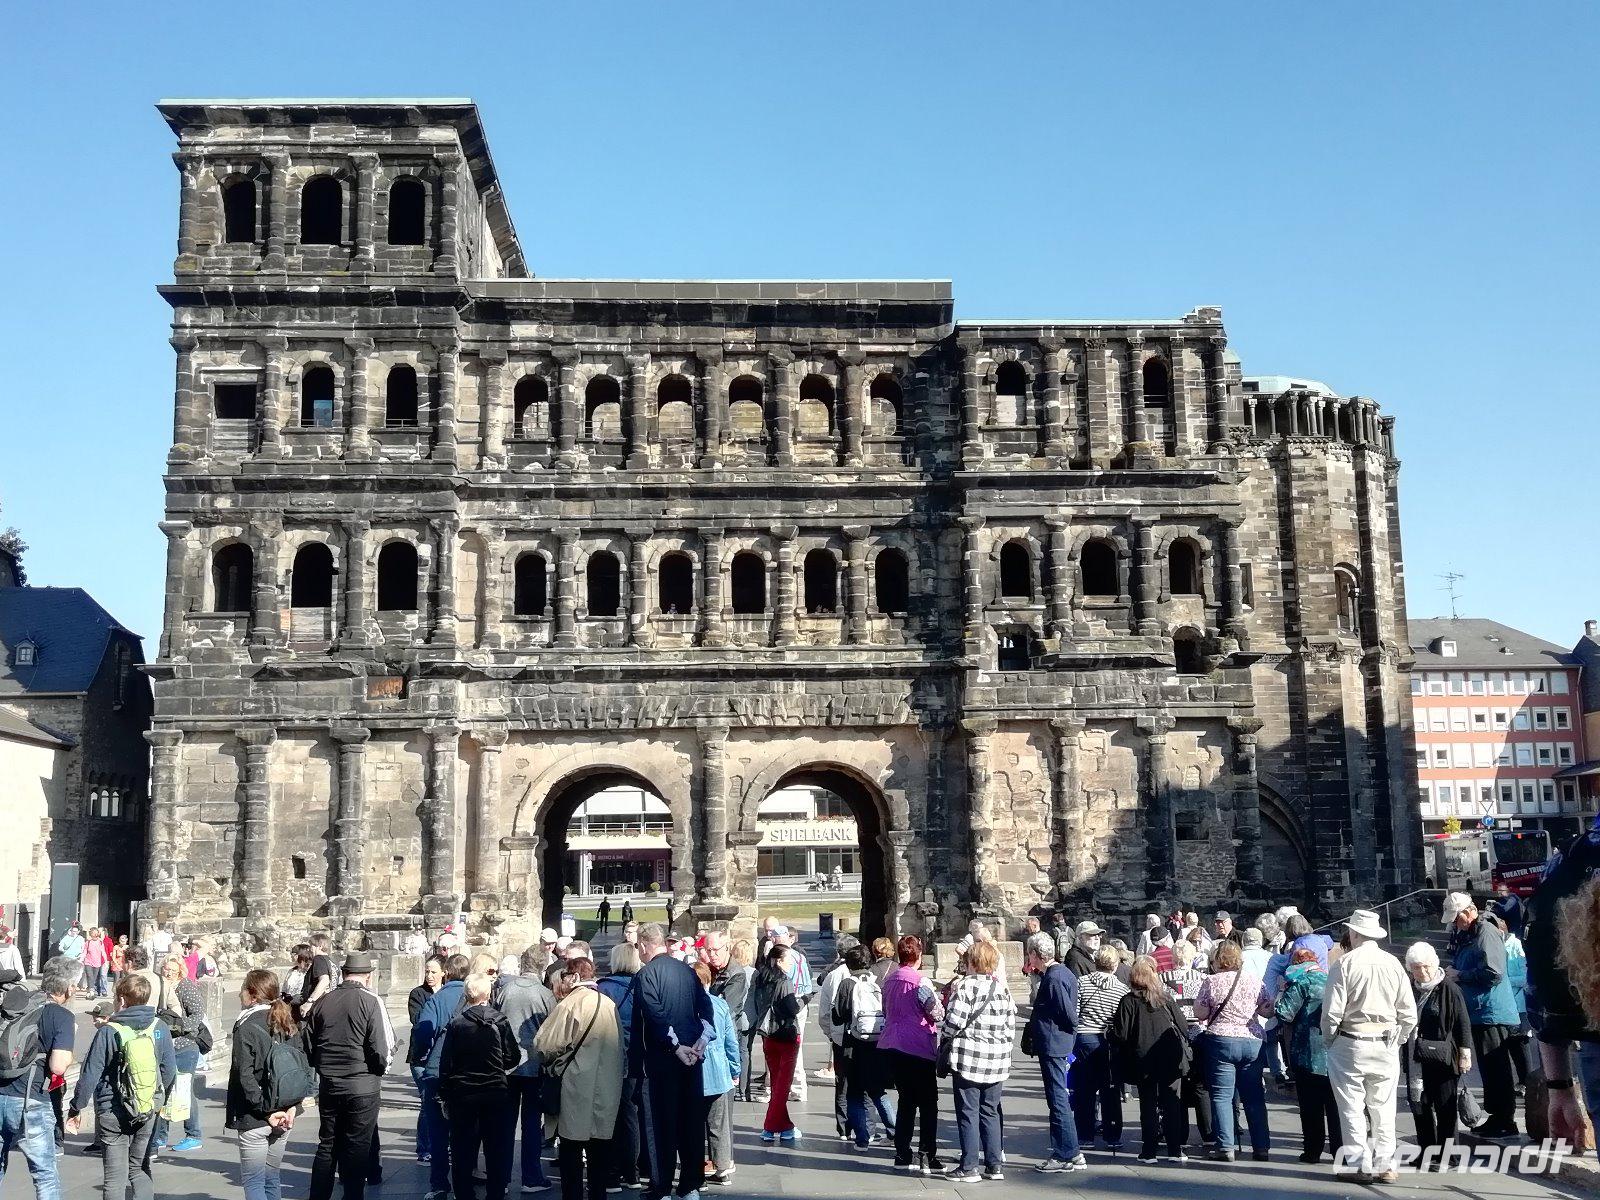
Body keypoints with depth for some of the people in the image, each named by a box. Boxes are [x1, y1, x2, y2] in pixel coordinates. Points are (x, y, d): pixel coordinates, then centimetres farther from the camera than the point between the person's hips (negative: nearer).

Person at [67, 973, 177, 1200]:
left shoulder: (108, 1032, -12)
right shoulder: (159, 1028, -2)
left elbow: (90, 1074, -10)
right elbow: (169, 1070, 3)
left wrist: (76, 1108, 1)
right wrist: (161, 1100, 19)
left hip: (113, 1114, -3)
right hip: (148, 1113, 3)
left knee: (115, 1177, 5)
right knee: (141, 1170, 16)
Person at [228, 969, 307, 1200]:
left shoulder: (246, 1027, -13)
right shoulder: (288, 1024, 6)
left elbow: (245, 1077, -19)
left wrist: (266, 1110, -16)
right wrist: (292, 1106, -1)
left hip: (254, 1119, -6)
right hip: (283, 1116, 7)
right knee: (272, 1178, 18)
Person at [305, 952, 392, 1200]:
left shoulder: (322, 1001, 1)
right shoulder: (370, 1002, -12)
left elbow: (308, 1044, 7)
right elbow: (380, 1048, -15)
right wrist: (382, 1069, 5)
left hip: (328, 1084, 4)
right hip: (363, 1085, -4)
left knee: (327, 1145, 15)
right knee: (357, 1148, 6)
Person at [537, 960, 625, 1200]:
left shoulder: (569, 1004, -11)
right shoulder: (609, 1004, 7)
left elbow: (544, 1045, -12)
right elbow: (621, 1047, 13)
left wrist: (548, 1064, 6)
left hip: (577, 1085, -6)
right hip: (608, 1088, 6)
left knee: (572, 1148, 3)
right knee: (600, 1147, 13)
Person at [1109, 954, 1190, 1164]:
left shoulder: (1128, 1001, -7)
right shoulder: (1166, 998, 1)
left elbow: (1121, 1034, -11)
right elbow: (1183, 1026, 3)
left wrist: (1109, 1030, 10)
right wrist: (1183, 1048, 20)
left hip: (1143, 1062, -1)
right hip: (1171, 1060, 2)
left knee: (1148, 1105, 7)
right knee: (1172, 1104, 8)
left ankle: (1149, 1151, 7)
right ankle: (1175, 1150, 9)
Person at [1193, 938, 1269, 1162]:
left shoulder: (1212, 982, -5)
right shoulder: (1254, 981, 4)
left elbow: (1200, 1014, -3)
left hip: (1221, 1041, -3)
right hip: (1252, 1041, 4)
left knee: (1221, 1095, 1)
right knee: (1254, 1097, 10)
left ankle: (1225, 1147, -4)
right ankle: (1261, 1147, 12)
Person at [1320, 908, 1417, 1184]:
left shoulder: (1344, 963, -11)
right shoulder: (1393, 963, 1)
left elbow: (1332, 1010, -13)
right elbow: (1408, 1013, 3)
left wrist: (1328, 1039, 2)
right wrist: (1397, 1040, 15)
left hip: (1350, 1046, -4)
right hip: (1386, 1045, 4)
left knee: (1352, 1108, 5)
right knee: (1383, 1108, 12)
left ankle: (1359, 1165, 7)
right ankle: (1385, 1165, 15)